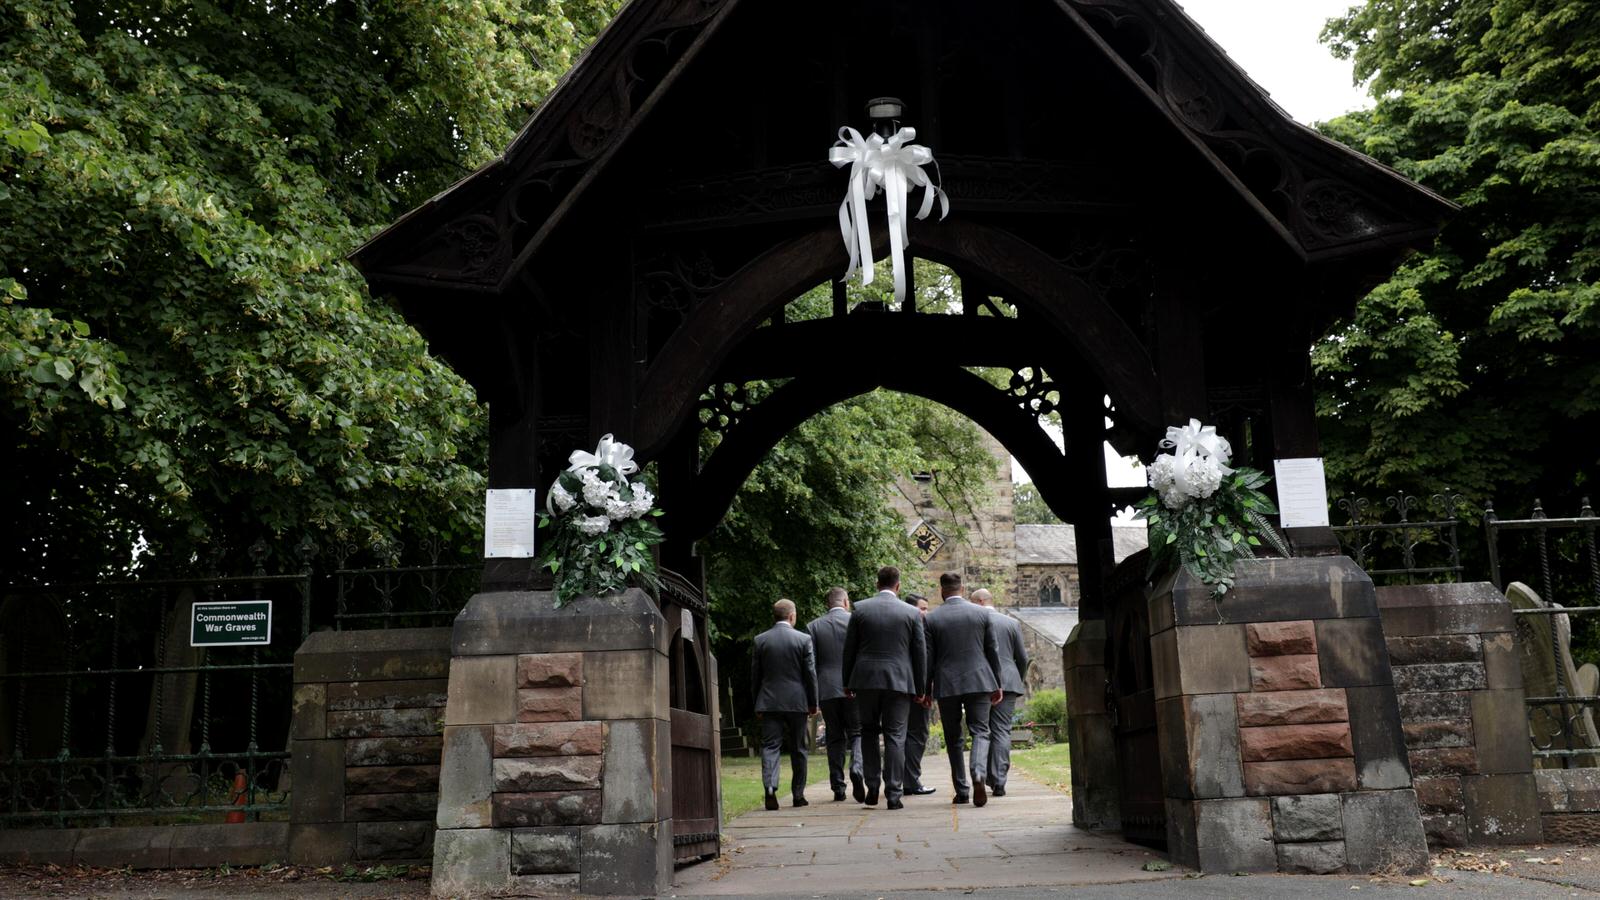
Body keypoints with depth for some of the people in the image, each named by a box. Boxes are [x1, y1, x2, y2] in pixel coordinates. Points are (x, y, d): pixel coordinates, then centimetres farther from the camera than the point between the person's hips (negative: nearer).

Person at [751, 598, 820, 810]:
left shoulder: (760, 640, 2)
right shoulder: (803, 639, -4)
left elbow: (755, 675, 5)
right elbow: (810, 673, -2)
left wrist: (757, 704, 14)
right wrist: (813, 703, 6)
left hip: (769, 702, 1)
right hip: (796, 702, -1)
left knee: (770, 746, -1)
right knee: (797, 749, 9)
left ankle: (770, 788, -21)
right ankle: (798, 795, 15)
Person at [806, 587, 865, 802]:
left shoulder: (813, 626, 4)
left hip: (827, 689, 2)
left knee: (835, 738, 9)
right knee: (857, 733, 5)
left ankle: (838, 788, 7)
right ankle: (856, 769, -21)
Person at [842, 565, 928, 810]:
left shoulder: (860, 609, 1)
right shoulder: (911, 613, 0)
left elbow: (849, 649, 3)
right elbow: (920, 653, 3)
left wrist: (848, 683, 11)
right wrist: (920, 689, 10)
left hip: (866, 680, 1)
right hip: (899, 681, -1)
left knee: (868, 731, 16)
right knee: (895, 737, 3)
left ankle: (872, 787, 11)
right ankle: (893, 794, 0)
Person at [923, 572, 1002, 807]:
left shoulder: (932, 618, -1)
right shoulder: (982, 613, 2)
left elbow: (928, 658, 1)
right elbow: (992, 651, 5)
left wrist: (926, 690, 10)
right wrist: (996, 684, 13)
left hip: (946, 684, 0)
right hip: (978, 681, 0)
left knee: (953, 738, 10)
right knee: (980, 731, 2)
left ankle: (961, 790, 12)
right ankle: (978, 776, -23)